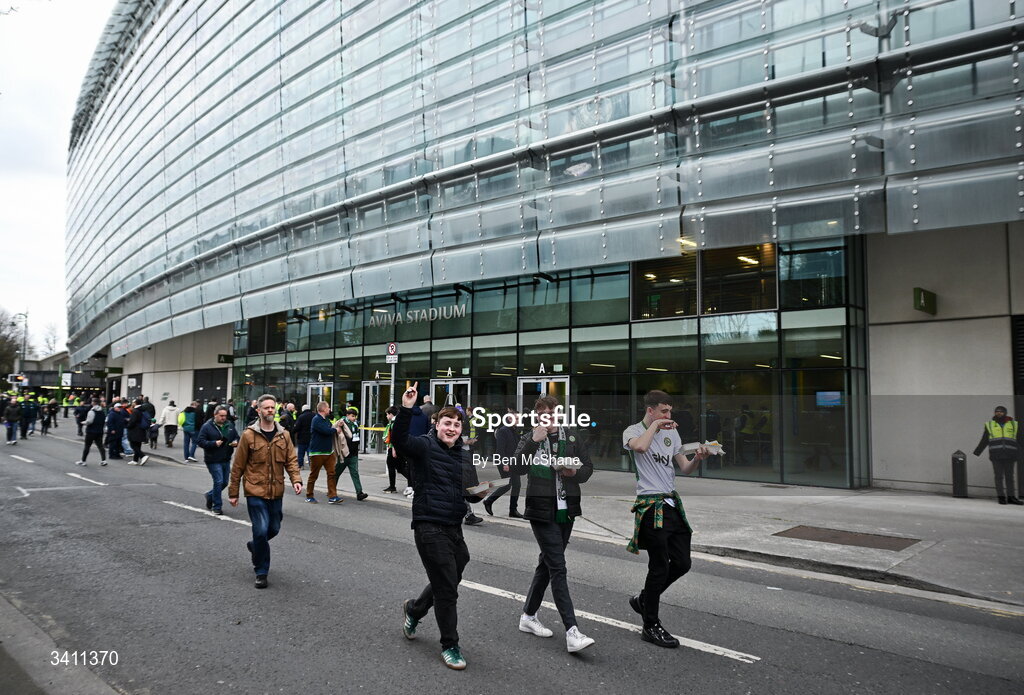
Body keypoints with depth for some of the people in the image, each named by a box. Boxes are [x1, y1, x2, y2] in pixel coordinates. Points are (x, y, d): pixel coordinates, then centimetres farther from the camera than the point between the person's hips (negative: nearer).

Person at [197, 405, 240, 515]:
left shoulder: (229, 425, 8)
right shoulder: (207, 426, -8)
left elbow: (237, 437, 16)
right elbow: (200, 441, -11)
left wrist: (236, 442, -7)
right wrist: (214, 443, -24)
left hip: (226, 460, 6)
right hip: (213, 460, -6)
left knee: (224, 482, 12)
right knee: (218, 482, -7)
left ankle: (209, 495, 38)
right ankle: (217, 507, 7)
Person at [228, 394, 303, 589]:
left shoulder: (283, 435, 4)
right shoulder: (249, 435, -7)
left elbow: (291, 460, 5)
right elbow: (238, 466, -2)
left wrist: (296, 480, -12)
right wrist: (233, 493, 1)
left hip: (276, 492, 4)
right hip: (255, 493, -4)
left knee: (274, 529, 15)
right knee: (261, 531, -8)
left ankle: (254, 546, 47)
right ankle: (261, 572, 8)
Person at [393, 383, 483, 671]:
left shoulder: (465, 455, 11)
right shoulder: (425, 446, -8)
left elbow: (473, 491, 20)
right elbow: (399, 440, -29)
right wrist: (406, 409, -42)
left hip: (454, 528, 7)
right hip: (430, 526, -7)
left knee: (448, 583, 19)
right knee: (447, 588, -2)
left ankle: (413, 609, 48)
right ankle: (449, 646, 16)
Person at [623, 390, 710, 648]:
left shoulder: (671, 433, 16)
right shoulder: (632, 431, -5)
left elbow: (685, 469, 14)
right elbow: (640, 446, -31)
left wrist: (697, 459, -6)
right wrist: (655, 425, -16)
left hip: (673, 504, 7)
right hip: (651, 506, -7)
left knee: (682, 563, 8)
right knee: (660, 567, -3)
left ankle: (643, 599, 29)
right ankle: (651, 627, 11)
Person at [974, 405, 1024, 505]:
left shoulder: (1014, 425, 13)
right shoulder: (989, 425, 12)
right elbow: (983, 441, 13)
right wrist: (977, 452, 7)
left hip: (1010, 455, 0)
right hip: (996, 455, 0)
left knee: (1009, 476, 2)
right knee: (999, 476, -1)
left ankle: (1011, 497, 7)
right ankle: (1001, 497, 1)